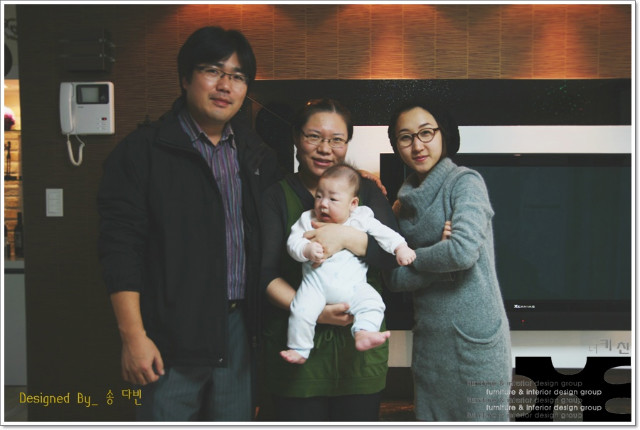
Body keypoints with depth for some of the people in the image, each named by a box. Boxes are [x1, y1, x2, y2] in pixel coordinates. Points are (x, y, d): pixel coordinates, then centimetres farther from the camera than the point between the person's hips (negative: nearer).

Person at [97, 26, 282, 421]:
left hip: (240, 329, 5)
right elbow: (121, 248, -9)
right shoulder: (143, 151, -4)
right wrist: (133, 337, -13)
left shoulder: (258, 157, 12)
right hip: (174, 335, -4)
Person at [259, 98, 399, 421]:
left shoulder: (366, 192, 10)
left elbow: (393, 253, -3)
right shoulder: (276, 197, 2)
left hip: (361, 348, 2)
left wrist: (346, 237, -20)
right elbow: (265, 273, -6)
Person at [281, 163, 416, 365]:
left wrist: (401, 248, -7)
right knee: (301, 310, -19)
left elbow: (385, 234, 8)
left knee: (372, 303, -23)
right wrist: (307, 250, -18)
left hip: (352, 286, 1)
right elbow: (293, 242, 2)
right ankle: (299, 349, -4)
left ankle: (364, 334, -28)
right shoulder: (308, 220, 9)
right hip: (316, 283, -1)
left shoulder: (361, 219, 8)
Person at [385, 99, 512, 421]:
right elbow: (394, 280, 3)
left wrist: (412, 257, -7)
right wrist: (437, 257, -12)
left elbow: (464, 250, -24)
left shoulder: (465, 181, -7)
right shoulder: (405, 199, 11)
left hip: (472, 337, -6)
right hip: (428, 340, 6)